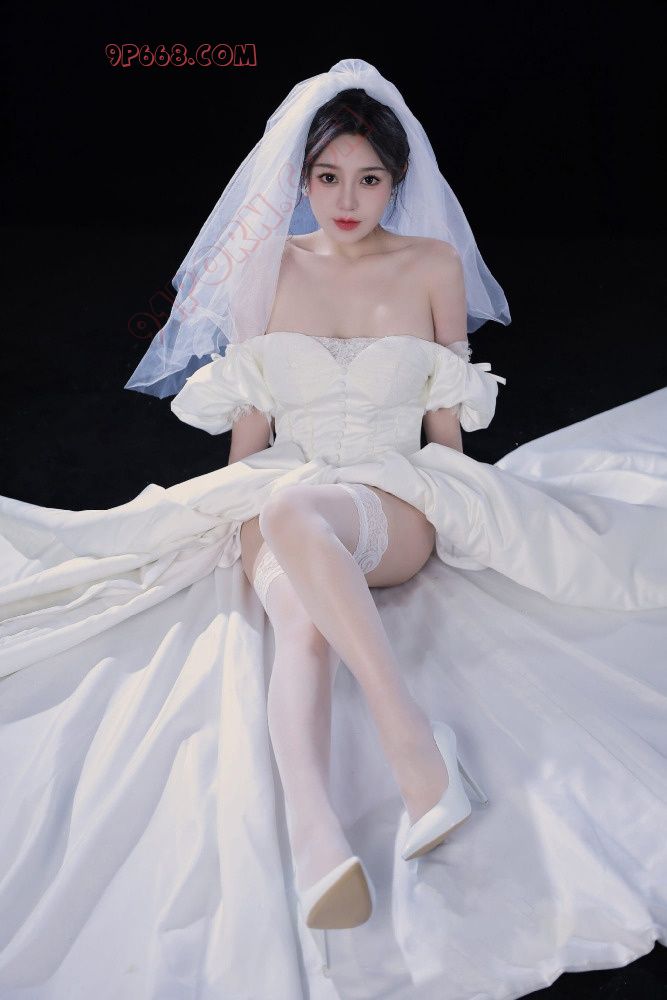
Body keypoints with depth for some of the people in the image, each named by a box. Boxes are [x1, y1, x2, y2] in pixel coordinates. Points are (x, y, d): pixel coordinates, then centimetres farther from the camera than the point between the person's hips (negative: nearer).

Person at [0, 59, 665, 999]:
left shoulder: (436, 265, 7)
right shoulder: (264, 265, 9)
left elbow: (446, 419, 11)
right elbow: (247, 421, 9)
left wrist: (444, 520, 2)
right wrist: (244, 533, 0)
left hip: (399, 507, -1)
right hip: (279, 508, 2)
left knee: (296, 508, -39)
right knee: (300, 617, -35)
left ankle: (413, 741, -46)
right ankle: (312, 838, -54)